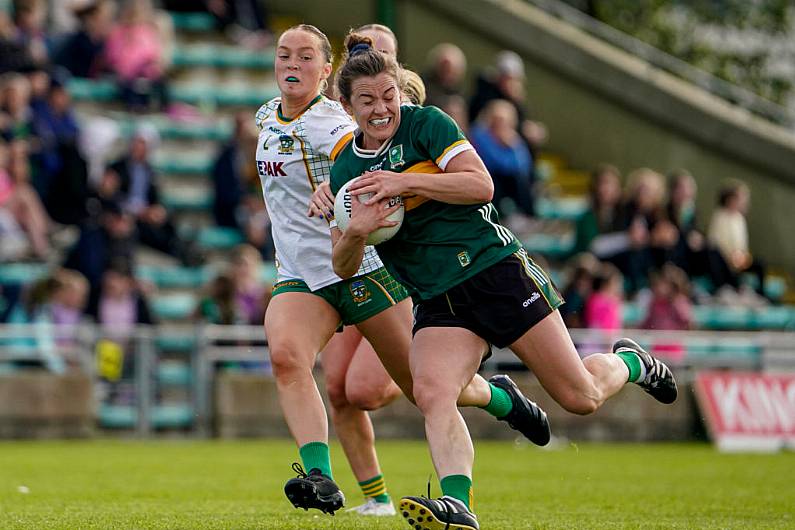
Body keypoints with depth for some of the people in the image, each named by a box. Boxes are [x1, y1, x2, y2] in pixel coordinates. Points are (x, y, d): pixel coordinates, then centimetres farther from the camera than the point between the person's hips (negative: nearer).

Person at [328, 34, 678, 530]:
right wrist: (355, 232, -13)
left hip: (496, 272, -3)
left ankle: (630, 362, 32)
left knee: (580, 397, -1)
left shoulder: (426, 123, -3)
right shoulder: (344, 170, 9)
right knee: (431, 392, -27)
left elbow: (481, 184, -15)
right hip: (437, 302, 3)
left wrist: (405, 181, -22)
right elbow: (344, 267, 9)